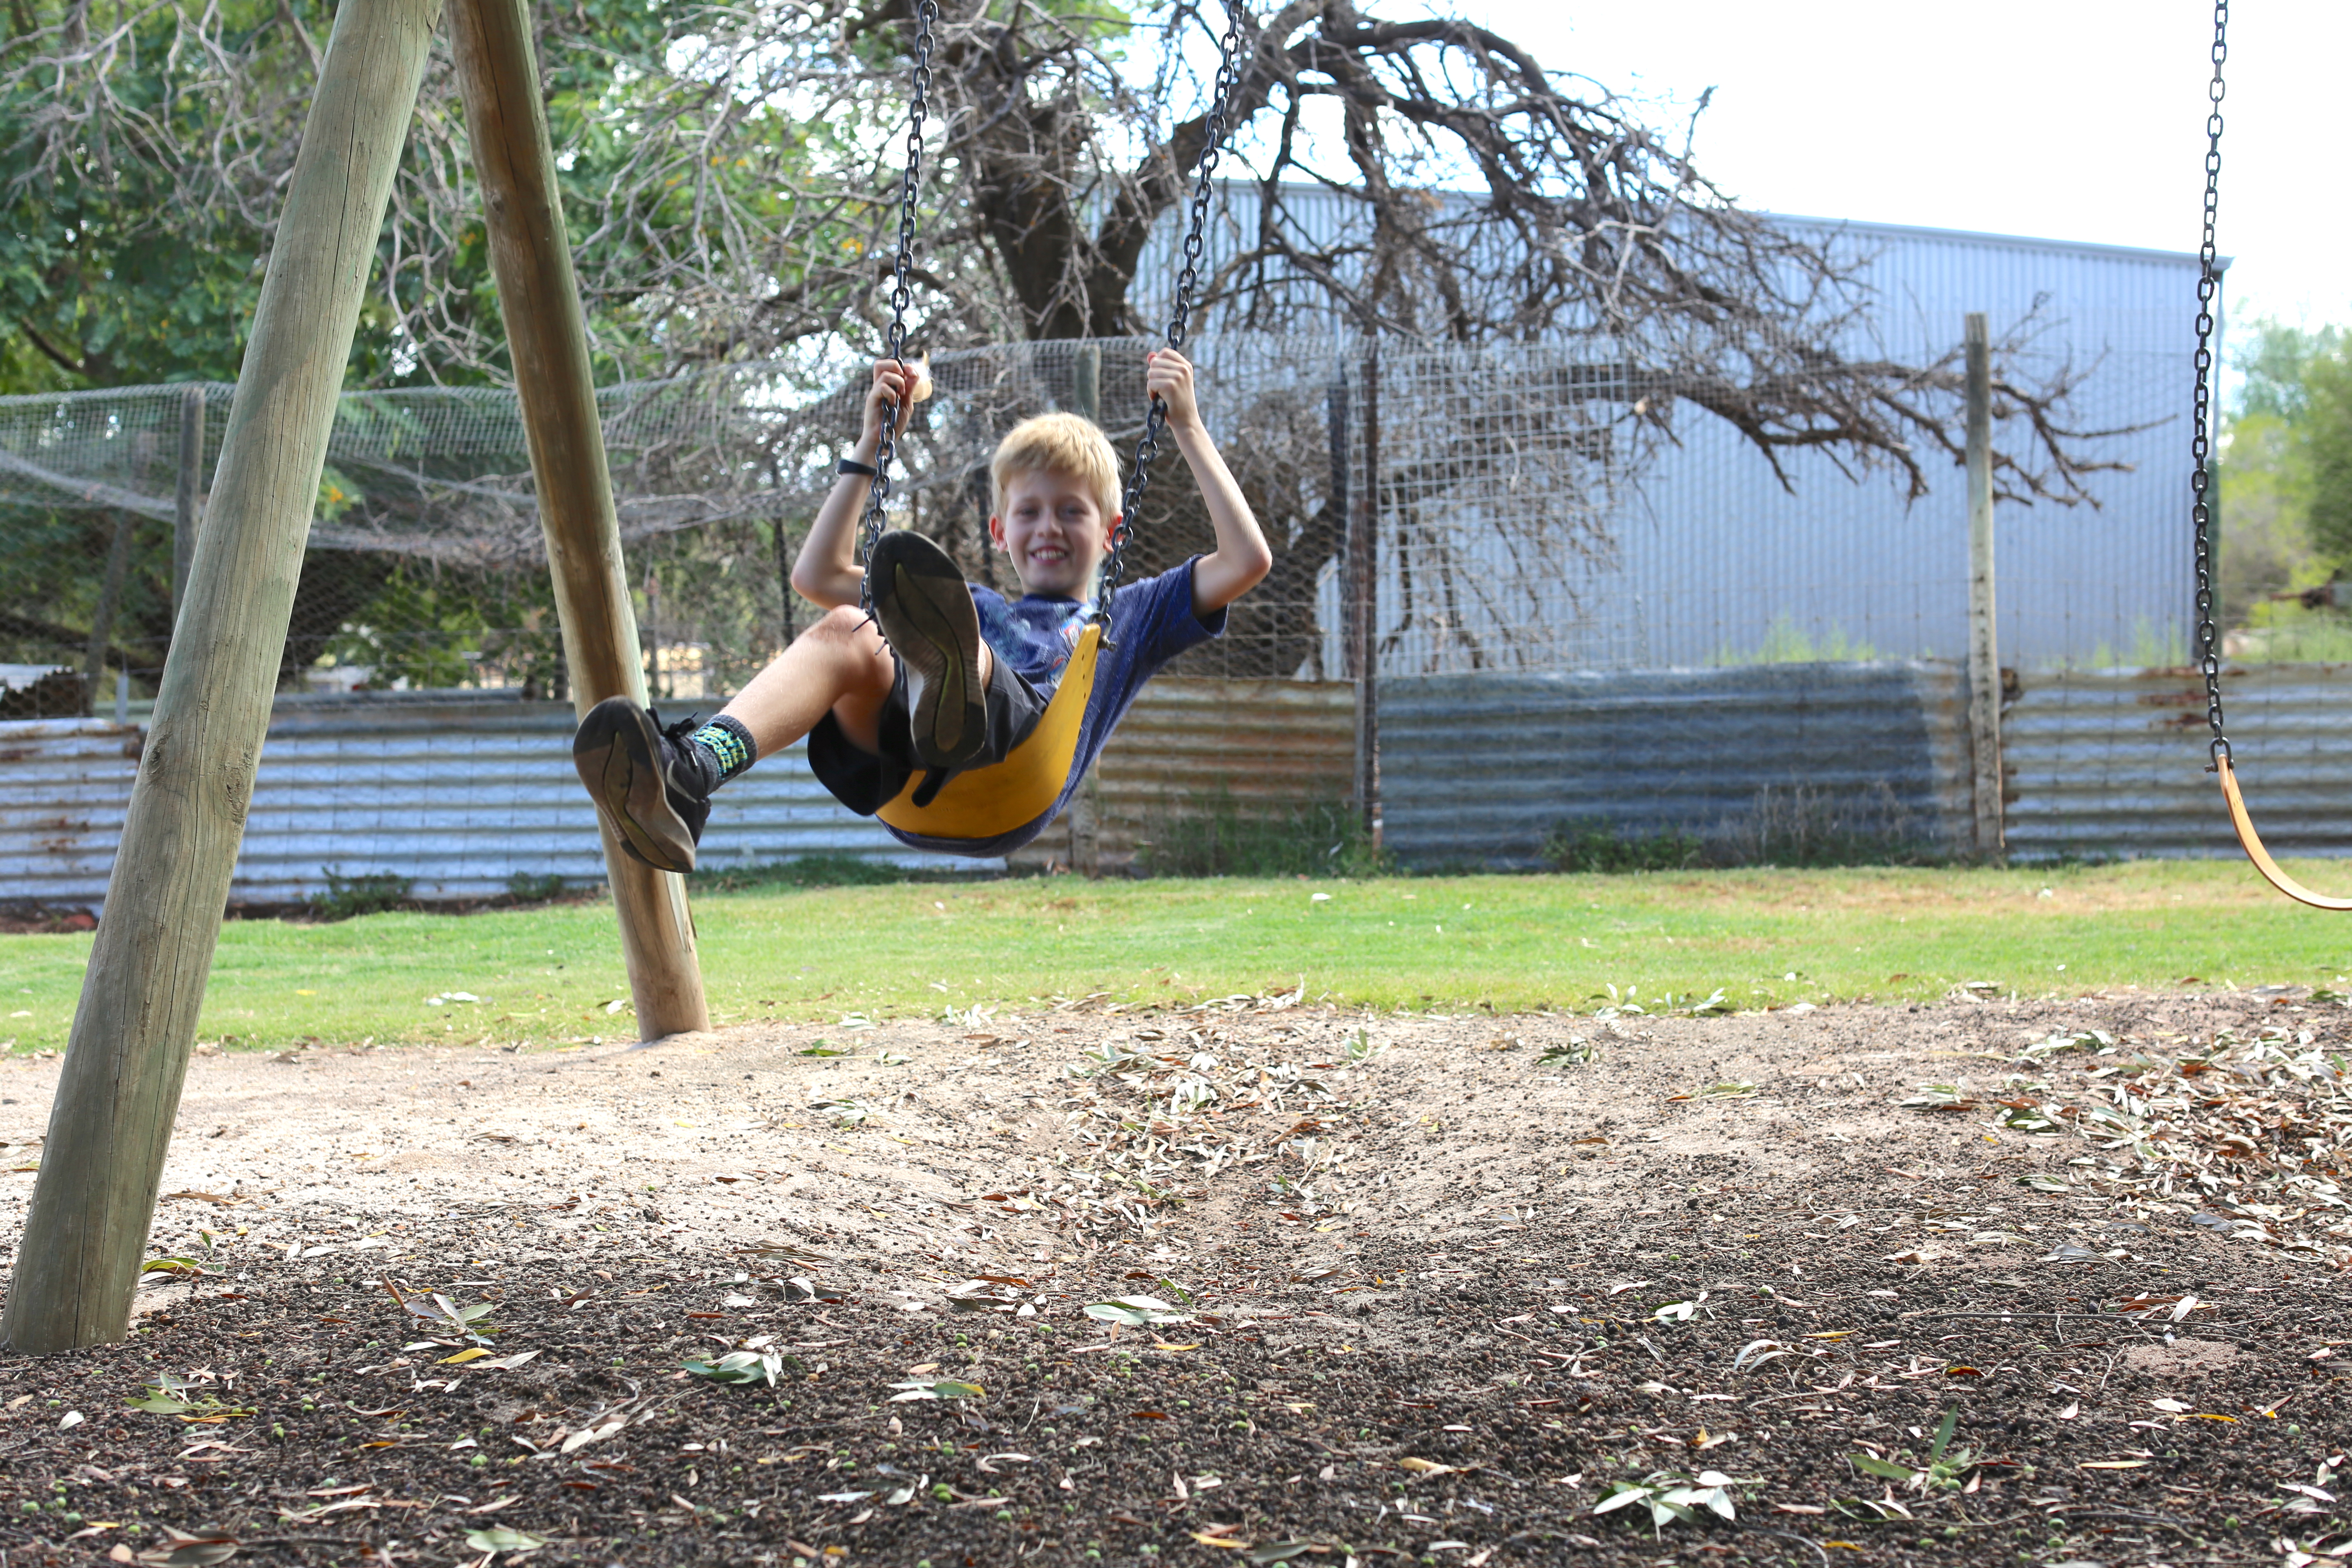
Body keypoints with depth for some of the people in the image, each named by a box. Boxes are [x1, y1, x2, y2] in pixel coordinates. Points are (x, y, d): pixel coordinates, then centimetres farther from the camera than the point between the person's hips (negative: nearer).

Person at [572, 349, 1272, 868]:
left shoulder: (1133, 614, 38)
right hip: (909, 790, 3)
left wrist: (1188, 428, 23)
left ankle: (951, 675, -77)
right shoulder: (976, 607, 46)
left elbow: (1248, 560, 23)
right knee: (846, 632, -29)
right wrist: (872, 444, 43)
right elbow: (816, 575, 44)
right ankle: (688, 774, -58)